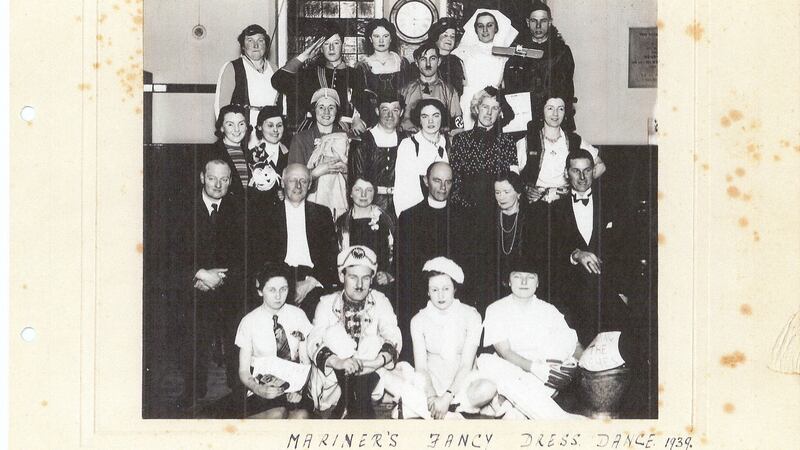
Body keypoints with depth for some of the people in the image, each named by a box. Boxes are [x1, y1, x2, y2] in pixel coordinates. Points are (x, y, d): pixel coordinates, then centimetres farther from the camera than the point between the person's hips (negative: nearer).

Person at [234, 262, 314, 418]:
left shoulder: (298, 315, 6)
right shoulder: (249, 322, 0)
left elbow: (305, 360, 7)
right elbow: (244, 372, 3)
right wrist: (258, 389, -19)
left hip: (294, 386, 2)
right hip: (262, 391, -2)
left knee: (301, 416, -32)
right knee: (278, 414, -35)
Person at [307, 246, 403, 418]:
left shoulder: (380, 301, 4)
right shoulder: (327, 304, 2)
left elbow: (393, 339, -9)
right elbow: (314, 343, -12)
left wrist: (379, 360, -31)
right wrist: (336, 362, -33)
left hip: (369, 378, 0)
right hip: (333, 378, 0)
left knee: (374, 342, -26)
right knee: (335, 333, -22)